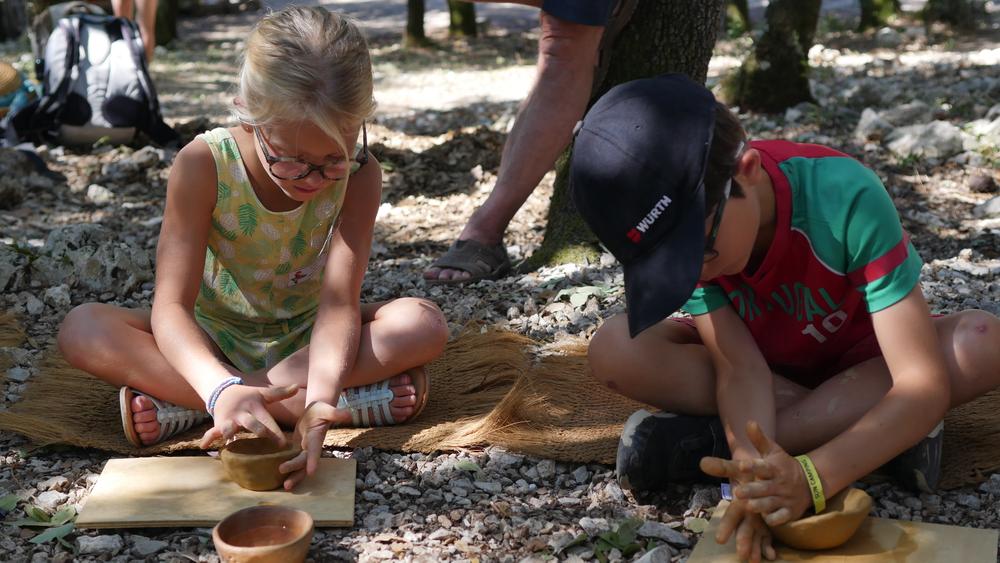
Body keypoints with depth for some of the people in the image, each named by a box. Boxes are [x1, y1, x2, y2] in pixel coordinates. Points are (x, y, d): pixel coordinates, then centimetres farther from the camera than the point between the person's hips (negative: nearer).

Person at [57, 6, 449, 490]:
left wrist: (322, 396, -48)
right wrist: (222, 389, -49)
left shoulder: (358, 176, -21)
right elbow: (170, 306, -30)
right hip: (215, 341, 0)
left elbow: (339, 304, -28)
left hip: (306, 339, 1)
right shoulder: (203, 166, -24)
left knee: (425, 325, -28)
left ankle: (180, 403, -28)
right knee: (82, 330, -27)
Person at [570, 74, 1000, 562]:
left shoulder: (846, 199, -35)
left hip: (856, 359, -1)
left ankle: (707, 439, -29)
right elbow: (741, 368, -26)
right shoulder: (675, 224, -26)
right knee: (614, 351, -27)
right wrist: (755, 467, -47)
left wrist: (810, 477, -52)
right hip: (761, 362, 2)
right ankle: (885, 431, -22)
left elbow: (925, 383, -37)